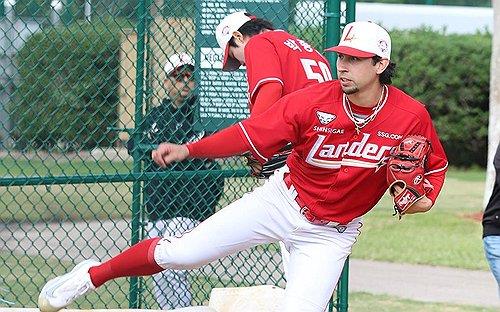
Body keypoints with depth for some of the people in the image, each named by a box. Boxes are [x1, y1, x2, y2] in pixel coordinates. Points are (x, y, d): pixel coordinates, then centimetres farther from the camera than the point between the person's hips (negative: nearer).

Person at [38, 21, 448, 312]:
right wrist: (190, 150, -27)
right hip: (283, 199, 0)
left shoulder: (411, 117, -16)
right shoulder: (315, 100, -17)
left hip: (332, 232, 0)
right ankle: (92, 275, 19)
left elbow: (434, 164, 1)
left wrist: (424, 196, -20)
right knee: (179, 253, -4)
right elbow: (253, 133, -17)